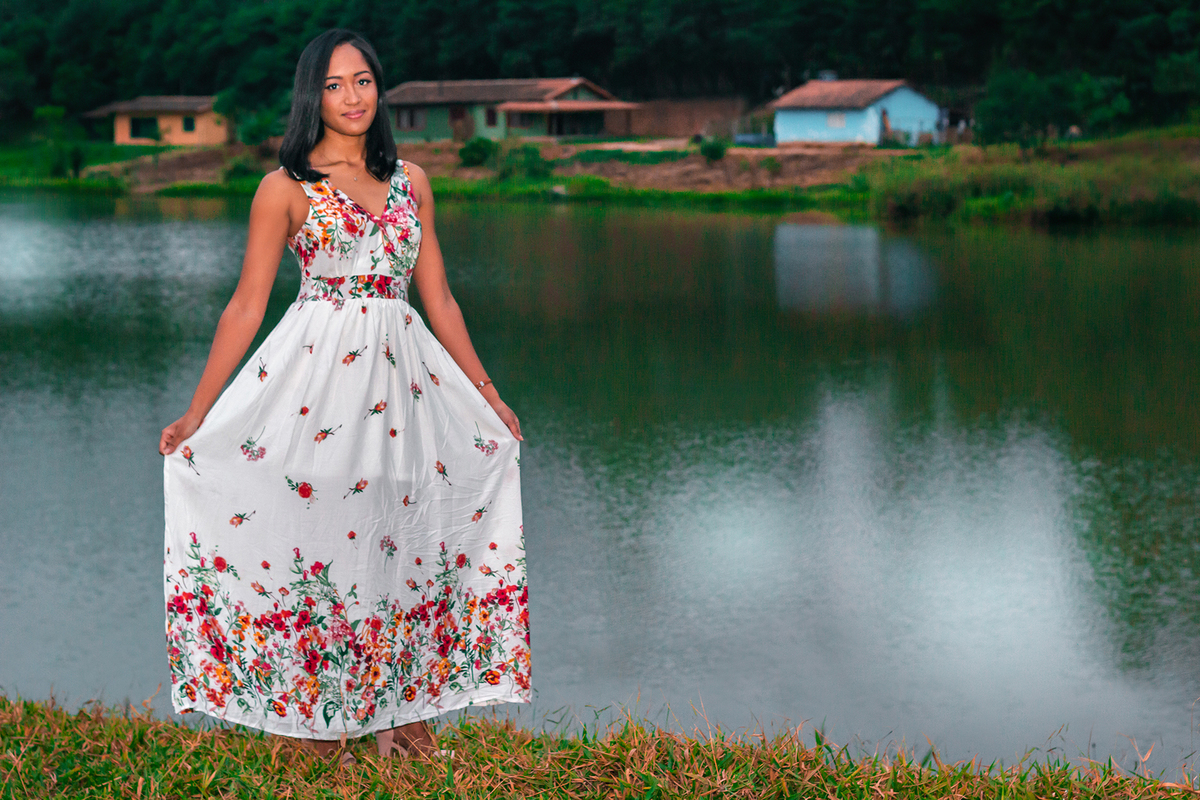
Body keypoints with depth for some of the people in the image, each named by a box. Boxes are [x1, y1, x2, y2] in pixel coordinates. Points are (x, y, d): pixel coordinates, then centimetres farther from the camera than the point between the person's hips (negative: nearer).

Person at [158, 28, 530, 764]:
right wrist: (196, 414, -5)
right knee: (318, 527, -2)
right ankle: (324, 724, 12)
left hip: (403, 372, 4)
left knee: (398, 531, 4)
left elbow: (439, 298, 15)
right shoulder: (287, 188, 0)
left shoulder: (410, 181, 11)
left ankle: (397, 710, 16)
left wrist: (488, 394, 16)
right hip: (319, 368, -4)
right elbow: (246, 307, -1)